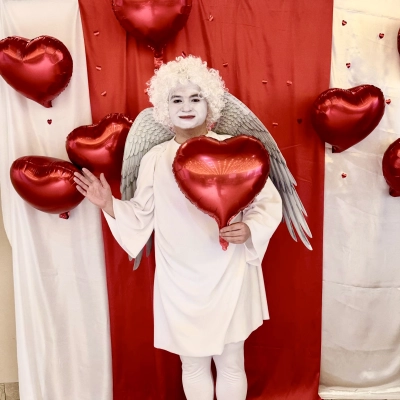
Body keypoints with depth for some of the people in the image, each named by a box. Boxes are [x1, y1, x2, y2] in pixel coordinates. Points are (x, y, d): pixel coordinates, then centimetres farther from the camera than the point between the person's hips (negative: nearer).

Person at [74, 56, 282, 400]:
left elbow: (269, 202, -3)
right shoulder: (155, 159, 1)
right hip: (180, 280, 2)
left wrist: (248, 228, -20)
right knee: (193, 364, 19)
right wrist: (109, 205, -9)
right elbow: (142, 216, 6)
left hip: (228, 277, -1)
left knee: (231, 362, 16)